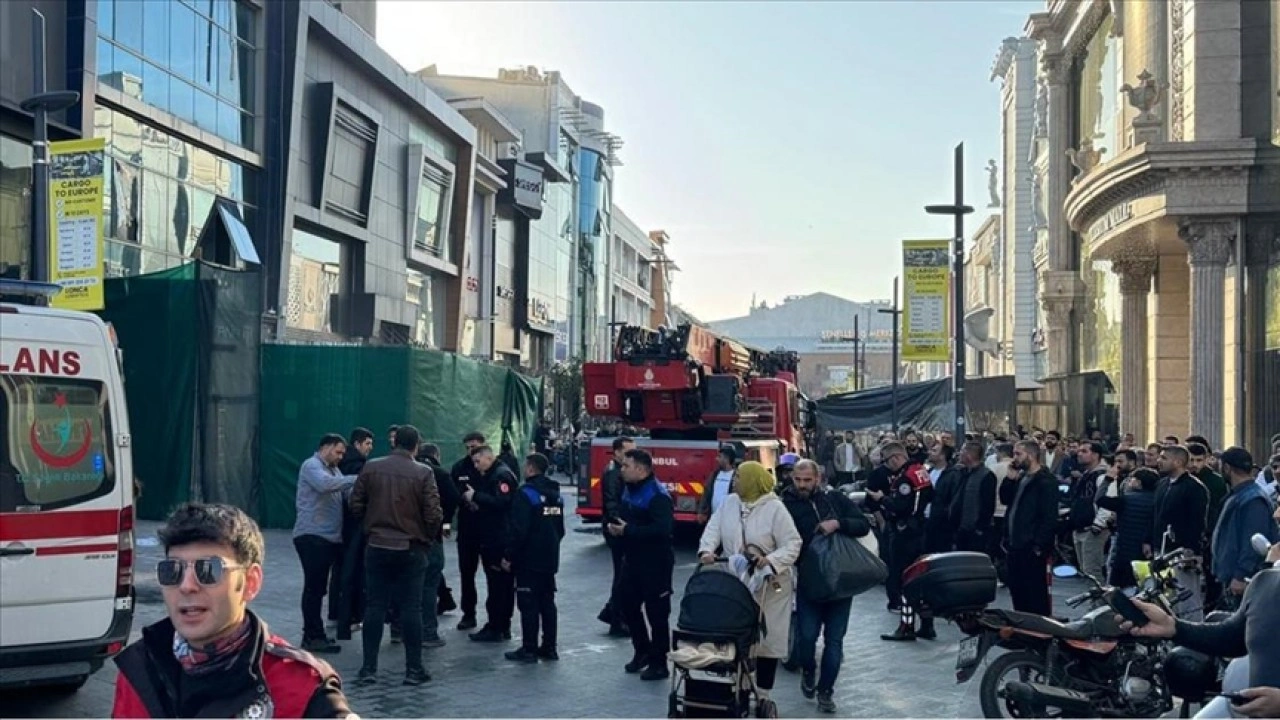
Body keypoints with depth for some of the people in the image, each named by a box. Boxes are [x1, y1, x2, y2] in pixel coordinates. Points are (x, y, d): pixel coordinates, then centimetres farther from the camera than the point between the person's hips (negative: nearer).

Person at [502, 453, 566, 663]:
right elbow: (561, 529, 18)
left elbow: (517, 529, -20)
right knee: (547, 603, 12)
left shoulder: (526, 494, -15)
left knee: (528, 605, -3)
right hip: (550, 559, 8)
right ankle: (549, 647, 16)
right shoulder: (556, 495, 11)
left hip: (529, 560, -8)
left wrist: (508, 556, -13)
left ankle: (529, 649, 0)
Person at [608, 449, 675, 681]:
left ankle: (659, 663, 7)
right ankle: (642, 651, 32)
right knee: (629, 605, 15)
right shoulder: (629, 490, 11)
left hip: (655, 564, -9)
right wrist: (612, 527, -1)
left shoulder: (658, 495, -18)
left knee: (656, 612, -1)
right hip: (632, 560, 9)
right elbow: (622, 517, 22)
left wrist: (628, 530, -25)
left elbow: (662, 529, -28)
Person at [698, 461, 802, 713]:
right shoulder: (729, 503, 3)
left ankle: (762, 696, 14)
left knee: (767, 639, 3)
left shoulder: (775, 508, -14)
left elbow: (793, 544, -14)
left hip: (769, 585, -5)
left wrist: (772, 560, -29)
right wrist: (706, 550, -20)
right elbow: (714, 527, -1)